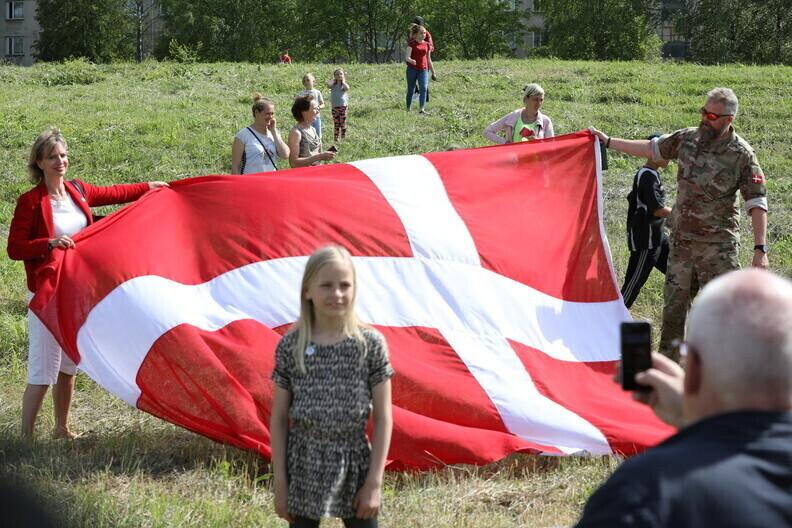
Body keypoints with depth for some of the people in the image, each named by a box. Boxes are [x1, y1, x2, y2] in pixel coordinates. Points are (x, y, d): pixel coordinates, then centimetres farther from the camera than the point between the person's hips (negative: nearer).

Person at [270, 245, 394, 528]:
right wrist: (280, 482, -1)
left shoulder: (371, 344, -5)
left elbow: (383, 417, -3)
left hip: (354, 467, 0)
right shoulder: (290, 346, -3)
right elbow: (279, 418, 2)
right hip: (303, 468, 0)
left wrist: (374, 481, -6)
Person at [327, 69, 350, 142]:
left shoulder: (345, 84, 5)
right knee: (336, 124, 3)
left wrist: (343, 81, -4)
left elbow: (347, 88, -20)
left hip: (343, 106, -1)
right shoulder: (333, 85, 6)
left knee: (343, 124, 0)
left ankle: (343, 138, 5)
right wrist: (333, 79, 0)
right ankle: (335, 139, 8)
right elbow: (328, 85, -17)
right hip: (335, 107, 1)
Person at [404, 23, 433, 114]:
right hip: (412, 69, -3)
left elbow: (428, 59, 18)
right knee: (410, 89, 6)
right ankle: (408, 109, 18)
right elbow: (407, 57, -13)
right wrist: (411, 60, -36)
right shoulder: (412, 44, -3)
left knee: (423, 88, -15)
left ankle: (422, 109, -22)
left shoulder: (427, 45, 10)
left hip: (423, 69, 3)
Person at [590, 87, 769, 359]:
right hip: (681, 240, 5)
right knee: (674, 302, 13)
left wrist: (760, 248, -21)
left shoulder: (742, 155, -13)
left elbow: (757, 204, -14)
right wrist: (608, 141, 19)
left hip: (718, 245, -5)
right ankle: (667, 358, 25)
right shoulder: (687, 139, 2)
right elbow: (651, 148, 17)